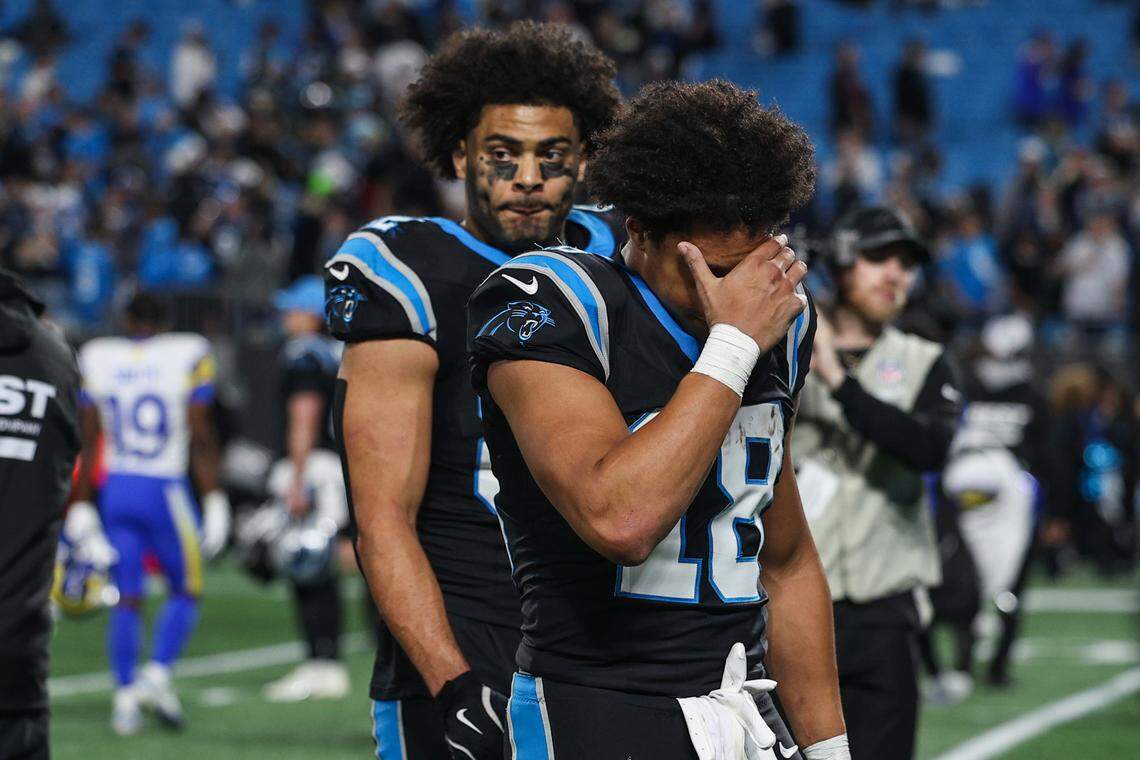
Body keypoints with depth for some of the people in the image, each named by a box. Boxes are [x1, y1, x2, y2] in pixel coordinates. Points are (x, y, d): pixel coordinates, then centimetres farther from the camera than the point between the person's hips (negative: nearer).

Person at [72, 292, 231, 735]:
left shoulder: (96, 359, 5)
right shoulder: (188, 356, -4)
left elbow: (88, 441, 7)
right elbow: (202, 437, -5)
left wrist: (82, 504, 12)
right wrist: (214, 500, -1)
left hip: (116, 489, 3)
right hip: (165, 489, -3)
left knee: (127, 598, 8)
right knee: (185, 592, 11)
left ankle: (125, 693, 3)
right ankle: (157, 674, -6)